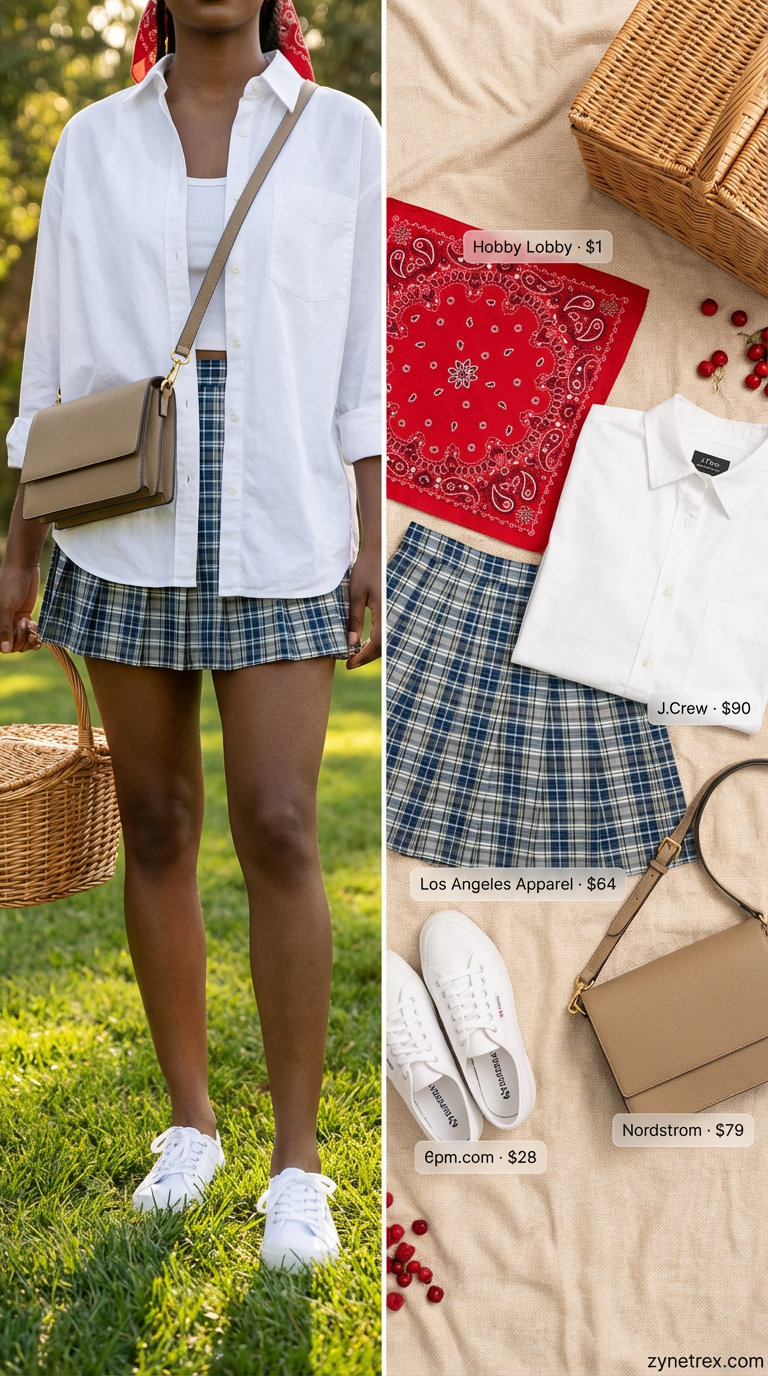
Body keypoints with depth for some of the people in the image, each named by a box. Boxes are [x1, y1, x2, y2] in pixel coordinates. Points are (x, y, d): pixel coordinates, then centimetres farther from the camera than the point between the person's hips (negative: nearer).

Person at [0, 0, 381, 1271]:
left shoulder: (342, 136, 3)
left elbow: (365, 356, 2)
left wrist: (372, 544, -4)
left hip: (279, 532, -2)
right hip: (125, 531, 2)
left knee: (279, 832, -10)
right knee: (157, 829, 7)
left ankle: (299, 1164, 1)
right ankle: (190, 1123, 22)